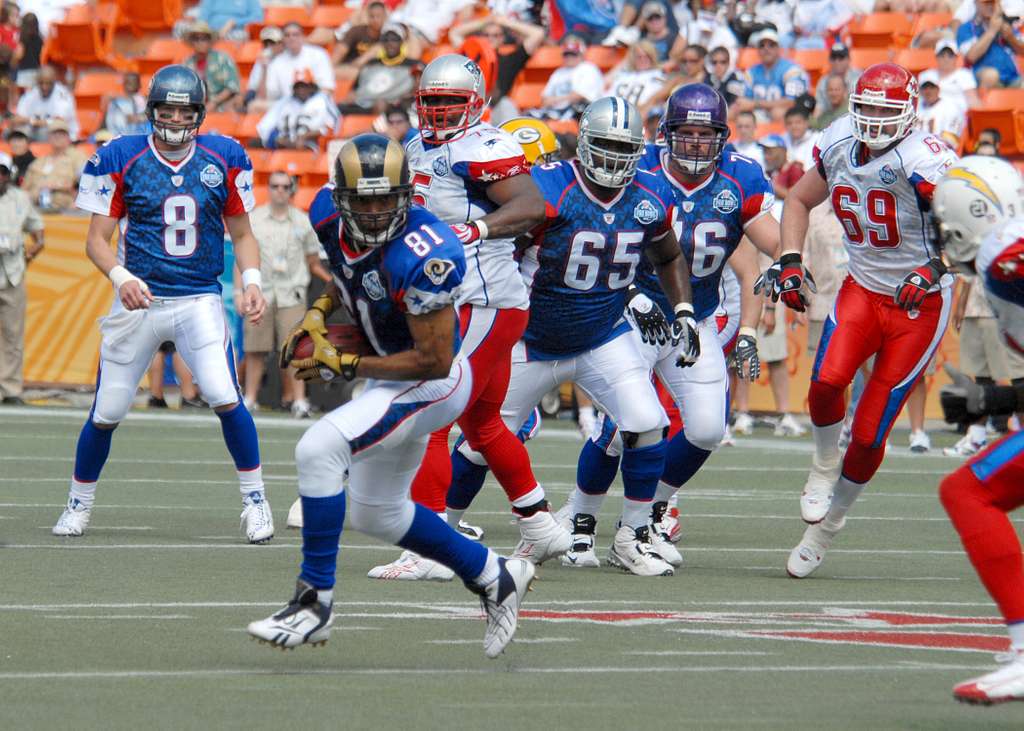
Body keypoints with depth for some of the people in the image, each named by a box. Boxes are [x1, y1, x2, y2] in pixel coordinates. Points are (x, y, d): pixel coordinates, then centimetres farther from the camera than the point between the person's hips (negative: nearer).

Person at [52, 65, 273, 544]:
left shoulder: (224, 159, 2)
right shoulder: (120, 159, -4)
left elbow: (241, 234, 12)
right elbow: (97, 239, -3)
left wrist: (252, 282, -5)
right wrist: (121, 277, -21)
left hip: (200, 301, 0)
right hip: (139, 299, 0)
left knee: (226, 399, -16)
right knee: (107, 412, 3)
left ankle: (255, 499, 1)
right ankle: (79, 503, 25)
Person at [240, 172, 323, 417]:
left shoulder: (303, 222, 11)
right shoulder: (253, 219, 9)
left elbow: (313, 262, 16)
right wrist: (239, 291, 0)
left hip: (291, 294, 0)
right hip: (260, 292, 0)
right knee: (255, 350, 0)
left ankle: (299, 400, -12)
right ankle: (250, 399, 7)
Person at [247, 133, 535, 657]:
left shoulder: (421, 256, -32)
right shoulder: (330, 215, -9)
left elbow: (434, 361, -27)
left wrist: (344, 366, -22)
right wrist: (318, 312, -1)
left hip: (431, 382, -10)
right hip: (391, 375, 10)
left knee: (318, 451, -26)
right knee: (375, 513, 20)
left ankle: (314, 601, -17)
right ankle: (493, 577, 36)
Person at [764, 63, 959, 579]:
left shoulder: (921, 161, -22)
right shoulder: (839, 145, -3)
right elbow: (799, 200, 15)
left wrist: (933, 269, -37)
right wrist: (789, 262, 2)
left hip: (918, 303, -4)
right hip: (862, 289, 4)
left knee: (869, 434, -2)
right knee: (827, 381, -26)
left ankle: (828, 525, 21)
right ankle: (824, 465, 4)